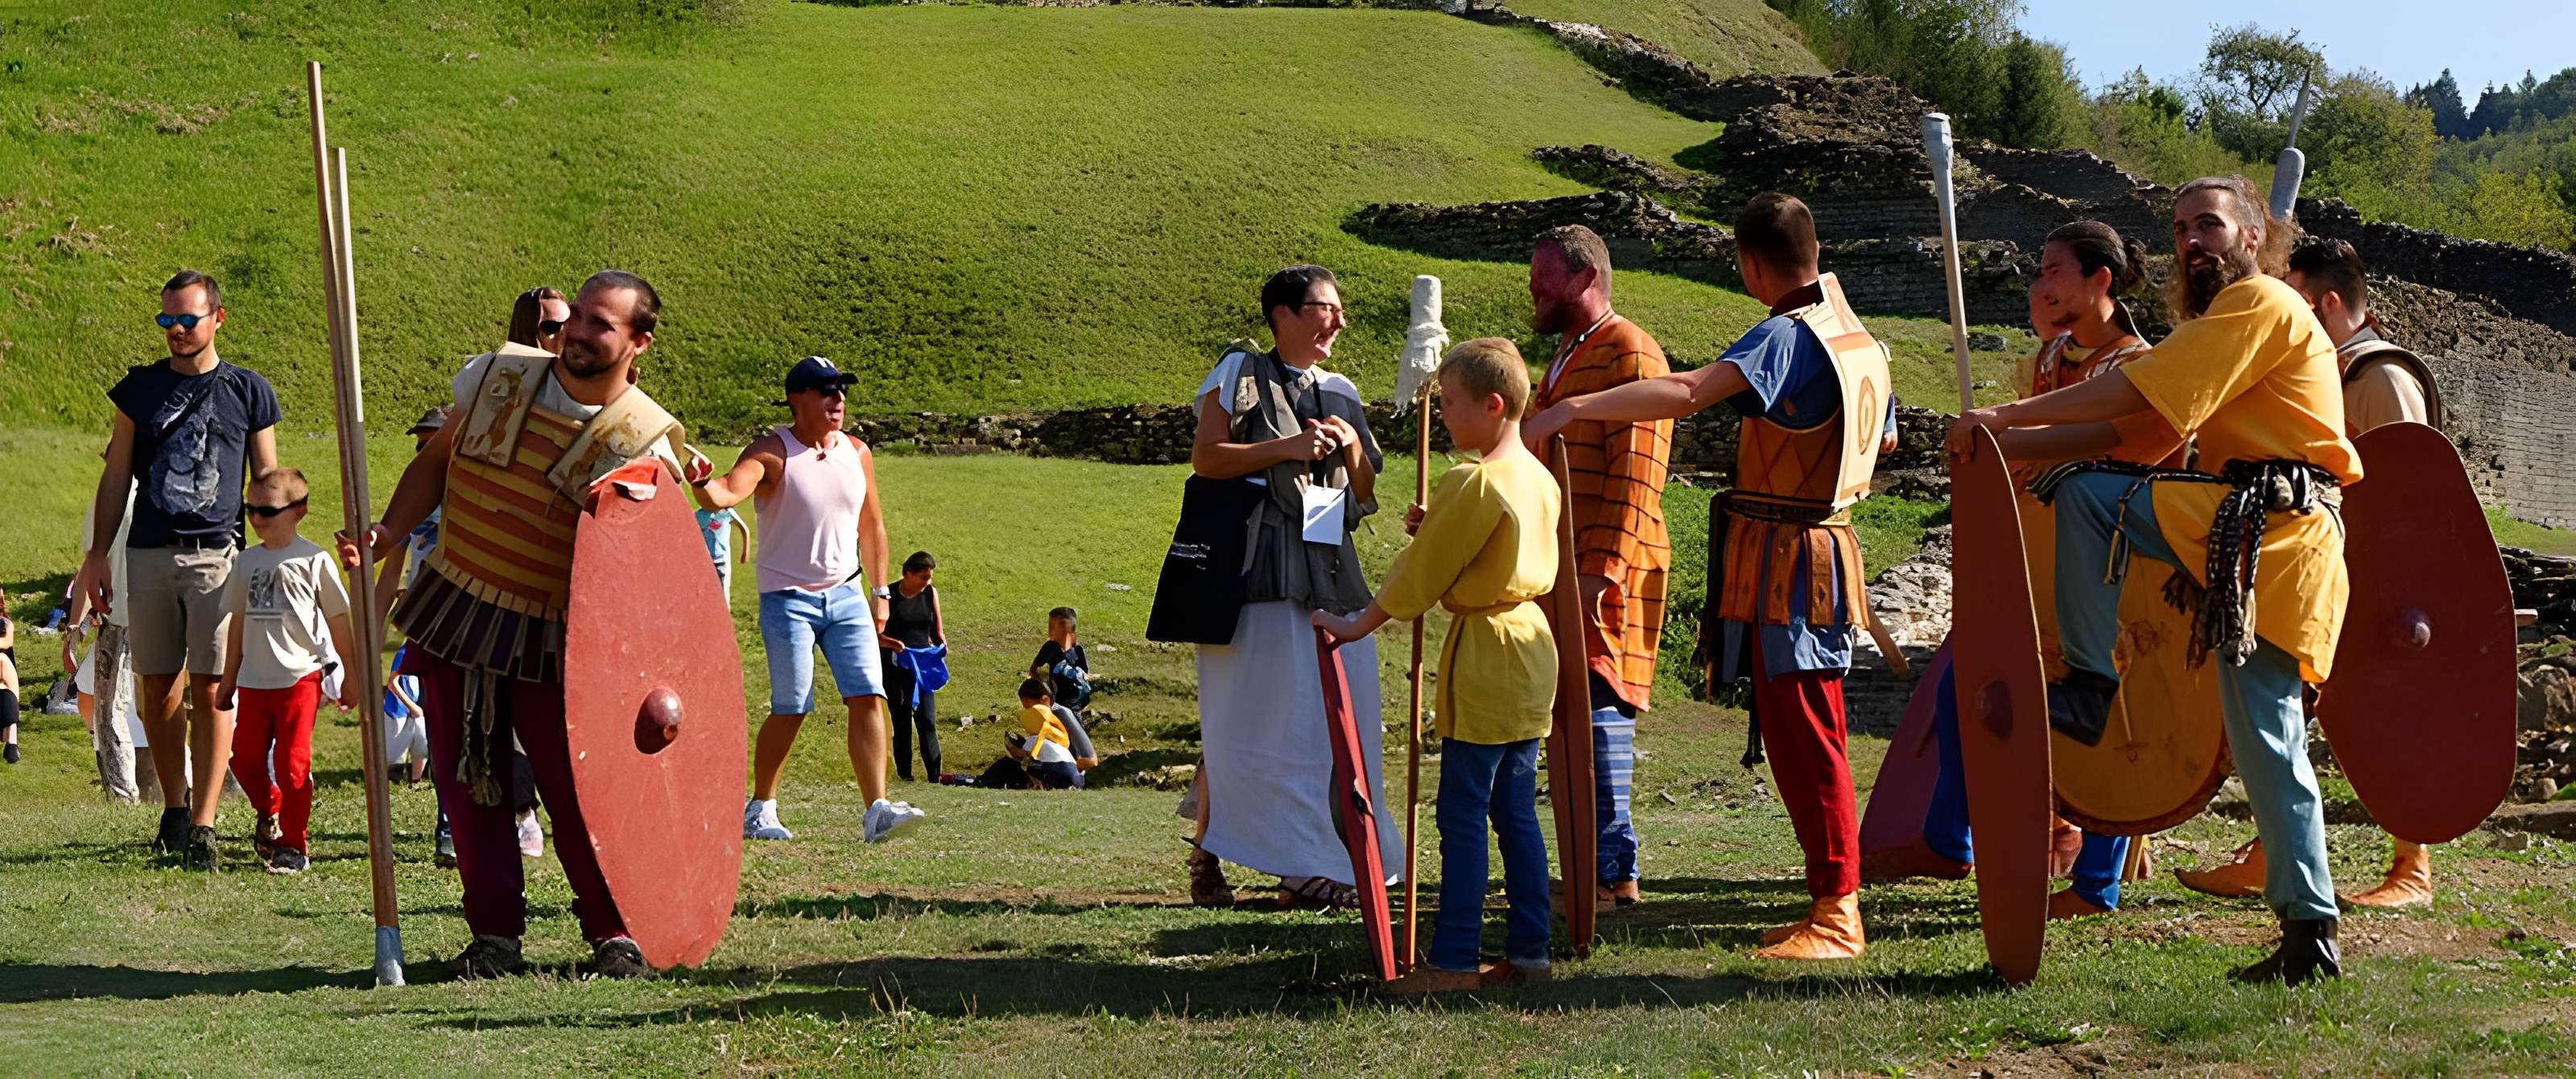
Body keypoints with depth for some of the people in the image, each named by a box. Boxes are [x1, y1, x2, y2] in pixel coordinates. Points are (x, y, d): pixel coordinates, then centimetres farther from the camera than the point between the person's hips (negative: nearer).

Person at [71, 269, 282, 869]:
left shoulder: (247, 391, 6)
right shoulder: (140, 389, 10)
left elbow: (267, 484, 9)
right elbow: (116, 477, 12)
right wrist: (96, 555, 6)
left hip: (219, 554, -2)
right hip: (149, 552, 2)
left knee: (211, 690, -8)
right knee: (158, 687, 5)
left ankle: (202, 825, -8)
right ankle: (174, 807, 19)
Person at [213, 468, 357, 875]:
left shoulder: (313, 560, -4)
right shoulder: (246, 562, 9)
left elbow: (339, 621, 2)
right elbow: (238, 624, 17)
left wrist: (350, 678, 5)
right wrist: (228, 681, 18)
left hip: (300, 676, -4)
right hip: (255, 681, 4)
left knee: (292, 764, -4)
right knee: (246, 758, 4)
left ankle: (294, 845, 8)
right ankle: (270, 811, 32)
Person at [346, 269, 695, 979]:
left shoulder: (646, 438, -10)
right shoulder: (497, 376, 0)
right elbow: (437, 461, 10)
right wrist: (391, 532, -2)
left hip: (551, 637, -3)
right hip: (452, 614, 3)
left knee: (575, 785, -8)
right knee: (469, 783, 4)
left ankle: (615, 933, 9)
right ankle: (495, 933, 16)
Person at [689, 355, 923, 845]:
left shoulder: (857, 452, 7)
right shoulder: (772, 452, -10)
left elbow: (871, 524, 17)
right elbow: (727, 492, -28)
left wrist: (879, 592, 15)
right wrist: (701, 483, -51)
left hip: (846, 596, 5)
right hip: (787, 597, -5)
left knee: (869, 697, -8)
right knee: (791, 708, -6)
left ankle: (877, 812, -11)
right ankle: (759, 809, 13)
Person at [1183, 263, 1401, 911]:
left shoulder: (1341, 395, 20)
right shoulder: (1240, 373, 5)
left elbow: (1364, 494, 23)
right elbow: (1205, 457, -5)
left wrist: (1353, 453, 2)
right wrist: (1286, 448, -13)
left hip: (1329, 566, 5)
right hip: (1259, 566, -5)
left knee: (1332, 717, -1)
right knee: (1246, 717, -5)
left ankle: (1307, 868, 3)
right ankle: (1205, 855, 6)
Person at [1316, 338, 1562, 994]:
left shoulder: (1473, 483, -16)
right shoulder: (1540, 479, 10)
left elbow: (1421, 575, -10)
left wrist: (1357, 625, 1)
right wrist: (1434, 528, 10)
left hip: (1482, 657, -9)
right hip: (1531, 646, 9)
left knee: (1462, 816, -5)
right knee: (1516, 812, 12)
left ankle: (1454, 961, -3)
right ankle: (1528, 951, 15)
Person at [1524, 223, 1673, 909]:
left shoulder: (1630, 355, -9)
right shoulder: (1567, 356, 22)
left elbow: (1635, 478, -17)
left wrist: (1601, 570, -23)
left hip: (1607, 574, -9)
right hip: (1560, 569, 9)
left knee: (1596, 710, -11)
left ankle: (1613, 872, -7)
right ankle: (1604, 869, 12)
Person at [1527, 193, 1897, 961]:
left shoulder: (1788, 336, -17)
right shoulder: (1858, 338, 13)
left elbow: (1692, 390, -34)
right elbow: (1885, 436, 30)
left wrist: (1573, 408, -40)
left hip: (1785, 562, -10)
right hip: (1825, 547, 10)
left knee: (1804, 738, -7)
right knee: (1800, 736, 15)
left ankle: (1836, 916, -5)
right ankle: (1832, 903, 21)